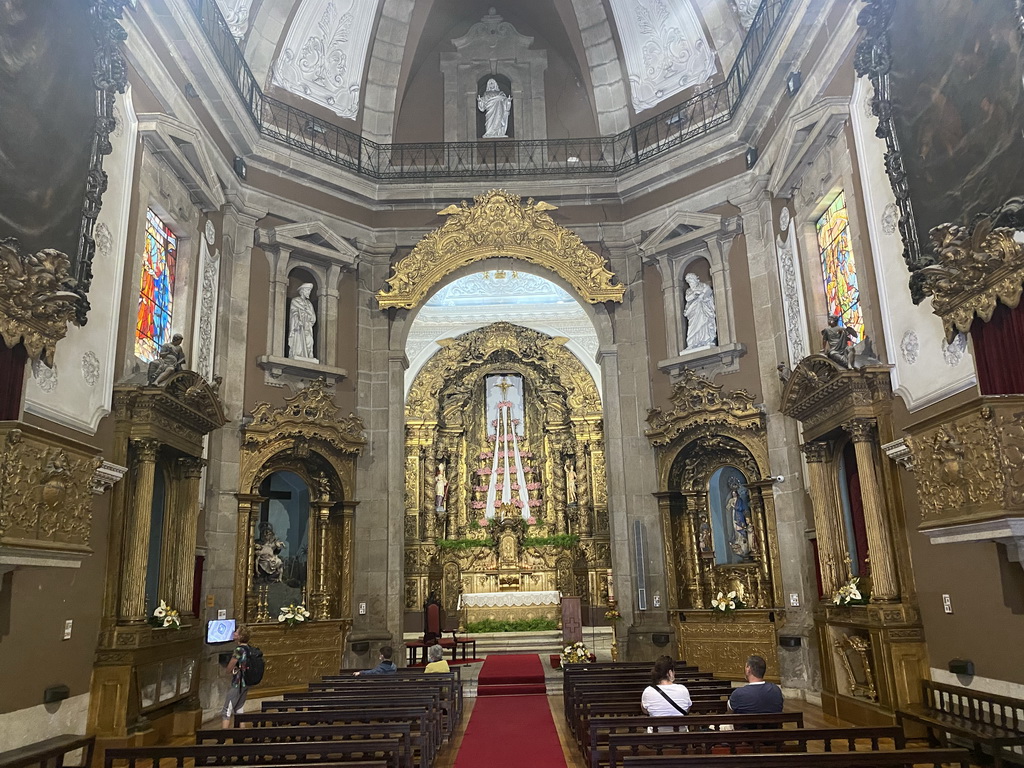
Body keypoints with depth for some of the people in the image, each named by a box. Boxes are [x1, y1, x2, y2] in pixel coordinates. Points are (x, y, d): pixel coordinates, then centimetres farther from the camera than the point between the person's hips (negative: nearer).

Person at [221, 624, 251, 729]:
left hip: (237, 684, -8)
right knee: (239, 710, 15)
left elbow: (229, 669, -11)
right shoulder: (249, 649, 6)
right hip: (245, 684, 8)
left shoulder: (239, 650, -18)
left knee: (227, 711, -2)